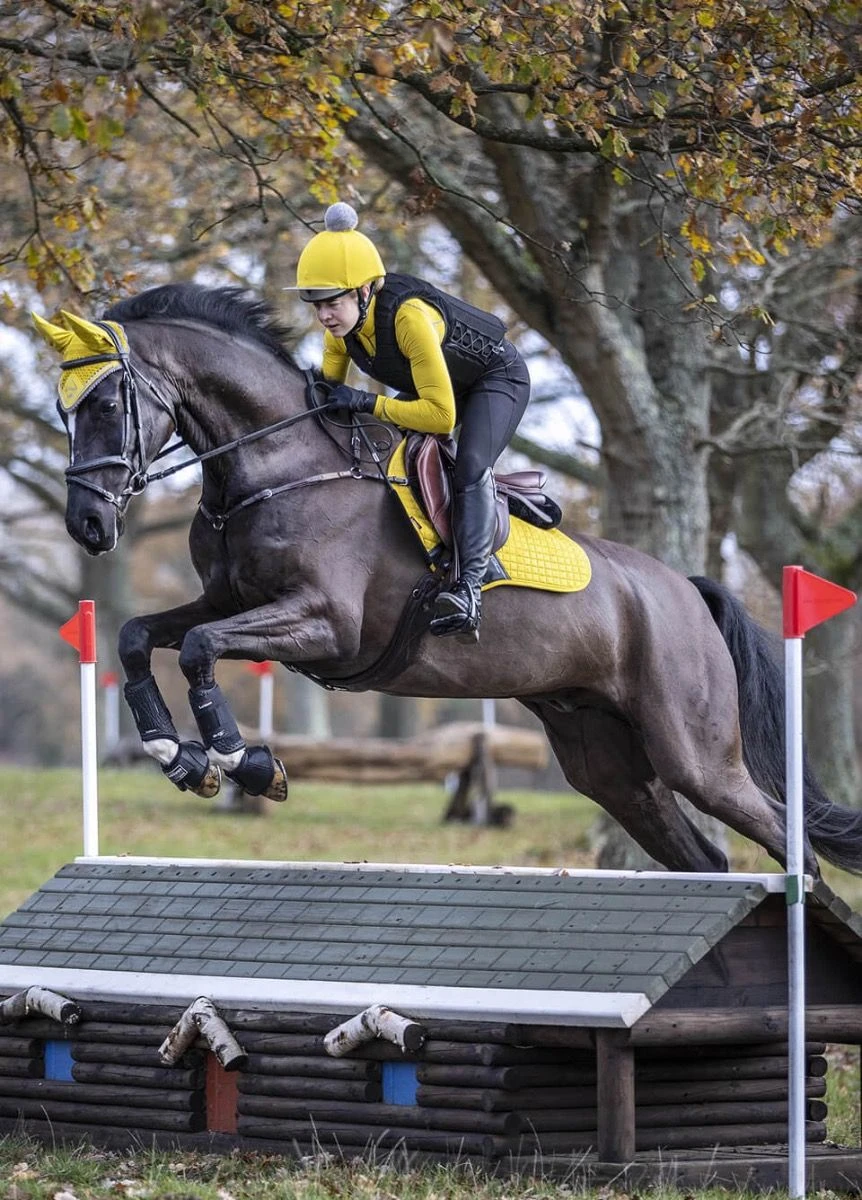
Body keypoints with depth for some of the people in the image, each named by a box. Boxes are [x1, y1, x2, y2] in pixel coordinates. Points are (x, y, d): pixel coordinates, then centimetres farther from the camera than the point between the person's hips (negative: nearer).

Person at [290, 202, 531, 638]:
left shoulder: (408, 316, -41)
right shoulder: (340, 325, -18)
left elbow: (440, 415, -39)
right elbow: (329, 389, 1)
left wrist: (370, 404, -37)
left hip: (497, 376, -9)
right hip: (430, 384, 9)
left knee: (470, 467, -29)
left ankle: (468, 589, -38)